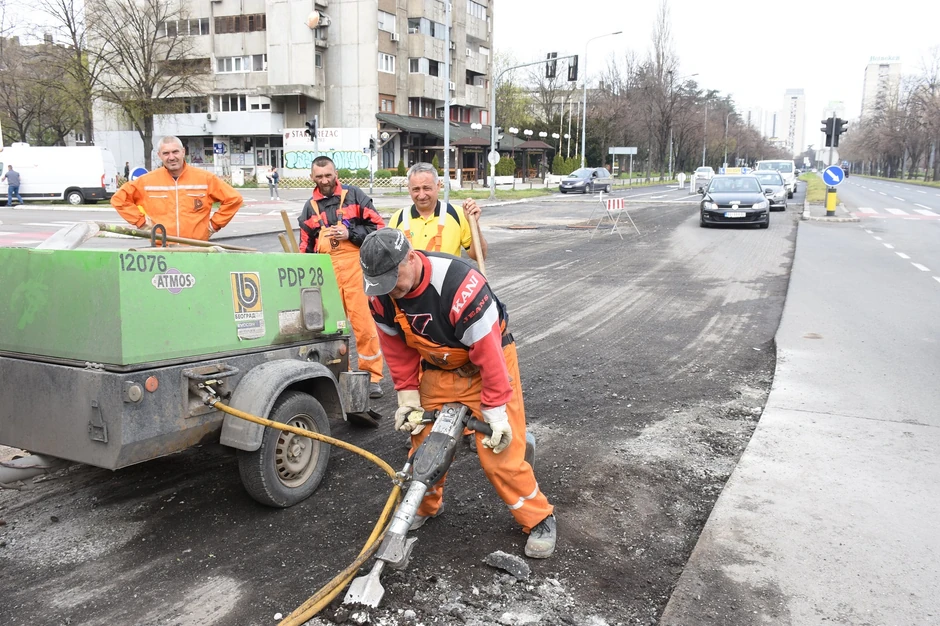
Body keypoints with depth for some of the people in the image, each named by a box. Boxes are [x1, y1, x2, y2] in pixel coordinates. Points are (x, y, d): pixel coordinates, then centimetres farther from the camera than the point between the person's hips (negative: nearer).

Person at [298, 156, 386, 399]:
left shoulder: (354, 195, 6)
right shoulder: (310, 207, 18)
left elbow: (378, 227, 2)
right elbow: (306, 247, 24)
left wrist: (350, 234, -9)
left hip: (355, 267, -4)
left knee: (363, 322, -7)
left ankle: (372, 376, 2)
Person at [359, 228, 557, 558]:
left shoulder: (459, 283, -37)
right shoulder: (381, 297, -17)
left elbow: (487, 351, -30)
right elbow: (397, 349, -1)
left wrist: (495, 410, -23)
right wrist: (408, 397, -1)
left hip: (489, 363, -5)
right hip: (437, 370, 6)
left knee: (501, 454, -8)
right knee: (423, 443, 9)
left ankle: (539, 519, 12)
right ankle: (424, 506, 36)